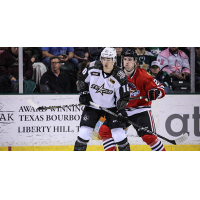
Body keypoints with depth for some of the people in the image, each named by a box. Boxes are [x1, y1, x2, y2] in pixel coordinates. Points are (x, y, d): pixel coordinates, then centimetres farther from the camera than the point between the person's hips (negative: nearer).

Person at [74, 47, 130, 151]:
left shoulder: (119, 76, -18)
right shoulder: (93, 67, -14)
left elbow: (123, 96, -10)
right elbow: (81, 79, 5)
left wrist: (121, 110, -23)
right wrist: (83, 92, -6)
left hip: (111, 107, -1)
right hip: (92, 105, 1)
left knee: (118, 133, -11)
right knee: (84, 132, -5)